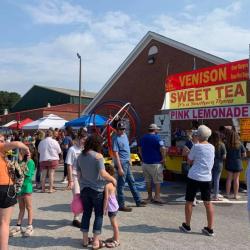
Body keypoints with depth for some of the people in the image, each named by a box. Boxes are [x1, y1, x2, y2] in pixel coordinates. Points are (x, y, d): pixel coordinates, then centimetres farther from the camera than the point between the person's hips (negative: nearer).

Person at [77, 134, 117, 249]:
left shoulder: (80, 157, 4)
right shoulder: (98, 156, -15)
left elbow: (78, 175, 10)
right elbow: (102, 173, -22)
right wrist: (112, 179, -7)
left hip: (84, 189, 5)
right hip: (97, 189, -5)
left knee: (86, 213, 16)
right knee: (98, 215, 8)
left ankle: (85, 239, 26)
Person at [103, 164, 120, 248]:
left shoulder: (106, 185, -23)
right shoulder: (113, 183, 4)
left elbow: (106, 198, -22)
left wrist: (104, 208, -15)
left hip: (111, 208, -9)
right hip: (114, 206, 9)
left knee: (114, 224, 3)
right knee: (114, 223, 20)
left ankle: (116, 241, 14)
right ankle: (114, 237, 35)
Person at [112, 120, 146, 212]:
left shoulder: (125, 135, 10)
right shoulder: (116, 139, -16)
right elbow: (115, 154, -20)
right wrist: (119, 168, -23)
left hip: (127, 163, 9)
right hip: (121, 163, -9)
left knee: (132, 182, 17)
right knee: (121, 184, 0)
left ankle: (138, 201, 30)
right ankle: (121, 205, 10)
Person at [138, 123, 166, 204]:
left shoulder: (143, 138, 9)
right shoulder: (157, 138, -12)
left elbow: (140, 149, 17)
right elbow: (163, 149, -23)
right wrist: (163, 158, -11)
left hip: (145, 162, 6)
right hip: (155, 163, -6)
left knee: (148, 180, 14)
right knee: (157, 181, 3)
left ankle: (149, 196, 21)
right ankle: (157, 197, 2)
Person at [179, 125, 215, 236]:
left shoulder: (196, 146, -9)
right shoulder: (212, 147, 6)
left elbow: (190, 161, -1)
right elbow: (211, 161, 15)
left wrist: (187, 153, 14)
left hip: (194, 177, -4)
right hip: (207, 178, 5)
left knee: (189, 202, 9)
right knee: (208, 203, 10)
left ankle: (187, 226, 20)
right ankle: (210, 229, 14)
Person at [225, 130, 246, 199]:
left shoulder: (227, 145, -10)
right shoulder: (240, 144, -10)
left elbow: (225, 154, -8)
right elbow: (244, 155, -5)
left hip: (229, 163, 1)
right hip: (237, 163, -1)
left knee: (229, 179, 10)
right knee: (236, 179, 8)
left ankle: (228, 194, 16)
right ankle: (235, 195, 15)